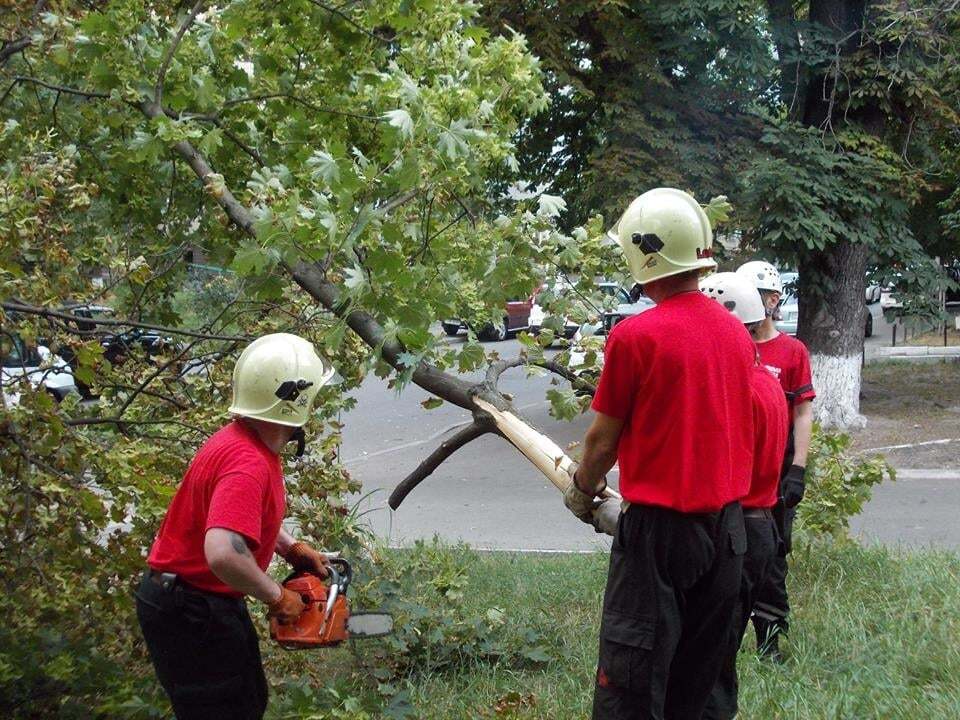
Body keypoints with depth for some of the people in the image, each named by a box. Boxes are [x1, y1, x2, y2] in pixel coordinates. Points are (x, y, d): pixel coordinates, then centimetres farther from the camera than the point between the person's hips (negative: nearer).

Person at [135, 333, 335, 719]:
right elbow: (223, 553, -41)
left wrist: (291, 548, 11)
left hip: (208, 603, 10)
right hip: (188, 613, -10)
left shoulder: (251, 442, 3)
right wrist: (277, 597, -26)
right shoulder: (248, 464, -29)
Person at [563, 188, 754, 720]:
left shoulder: (635, 336, -15)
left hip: (659, 527, -6)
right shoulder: (736, 333, 3)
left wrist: (582, 489, 13)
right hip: (726, 525, 6)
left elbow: (604, 439, -7)